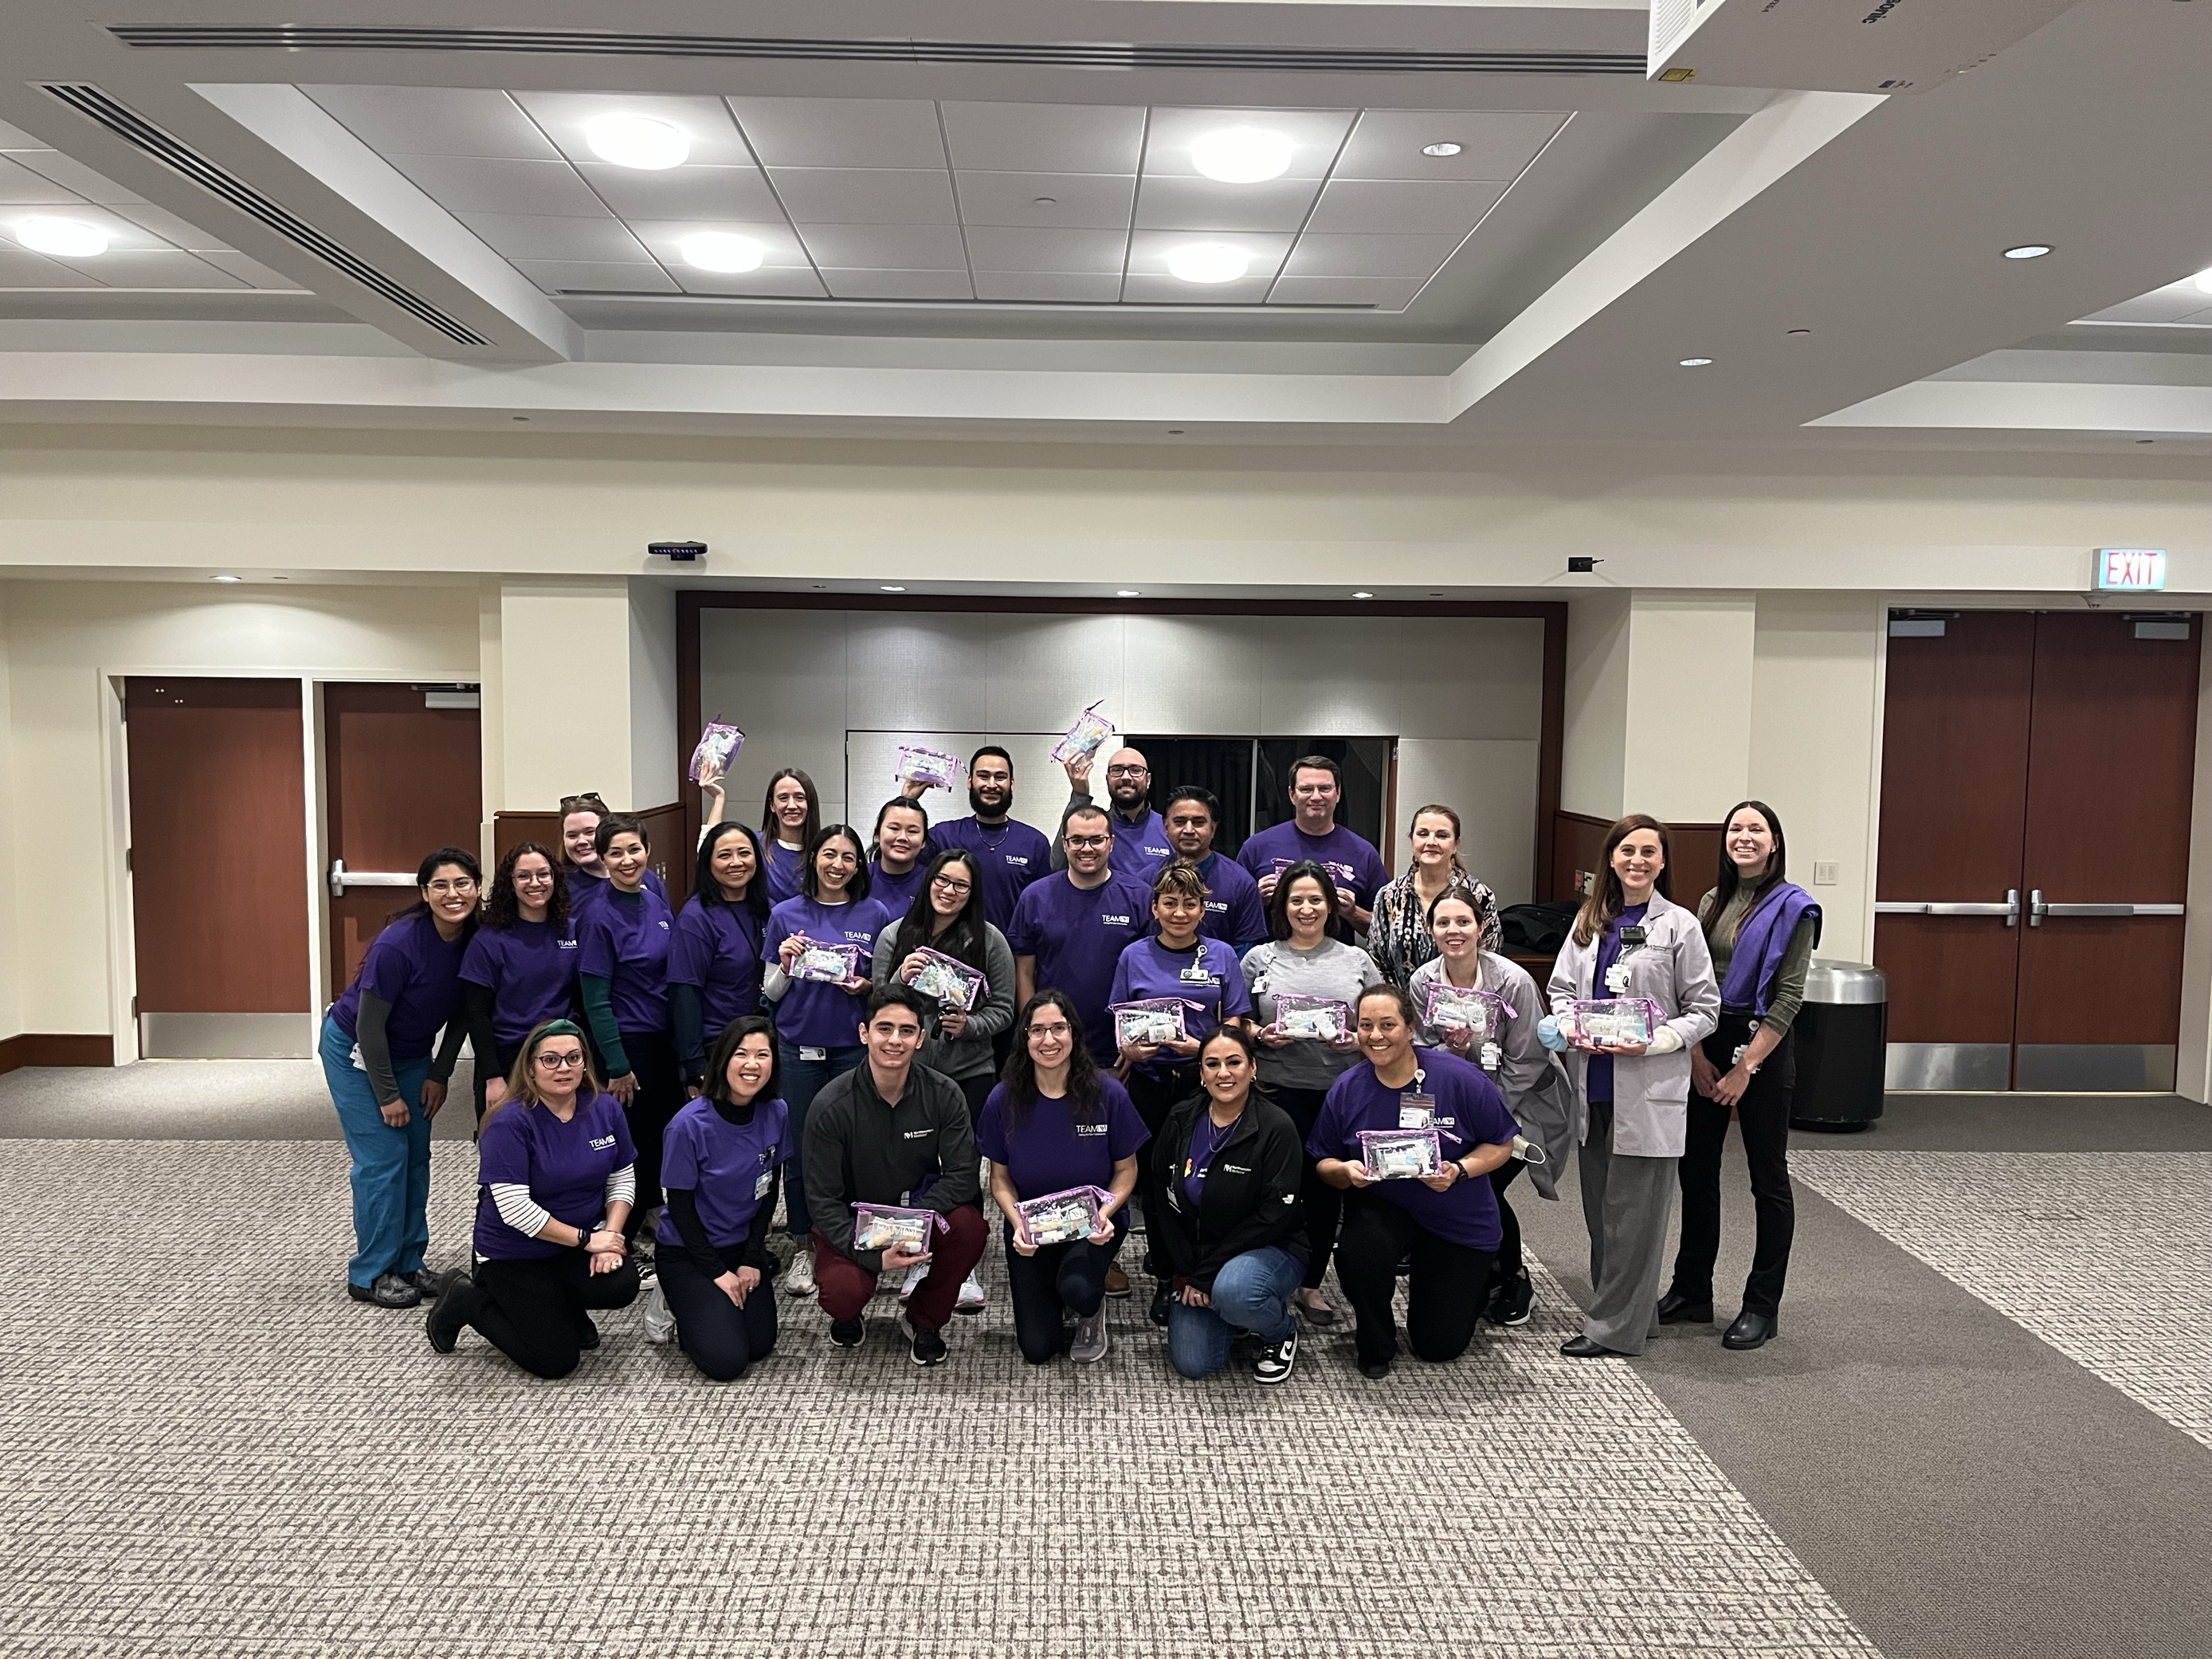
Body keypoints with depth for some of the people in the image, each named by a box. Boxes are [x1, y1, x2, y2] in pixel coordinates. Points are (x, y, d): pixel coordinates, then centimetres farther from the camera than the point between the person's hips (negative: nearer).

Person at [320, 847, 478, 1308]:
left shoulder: (476, 941, -14)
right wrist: (387, 1095, -17)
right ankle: (370, 1275, 3)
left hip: (411, 1053, 6)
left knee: (417, 1157, 6)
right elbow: (369, 1025, -23)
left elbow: (461, 1014, 1)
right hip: (355, 1050, -6)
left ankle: (408, 1262, 17)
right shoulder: (398, 943, -32)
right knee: (384, 1158, -8)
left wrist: (439, 1075, 0)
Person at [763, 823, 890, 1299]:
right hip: (799, 1045, 0)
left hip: (854, 1044, 0)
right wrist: (785, 965, -12)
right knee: (800, 1149, 3)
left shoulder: (874, 915, 3)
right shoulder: (786, 915, 3)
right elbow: (772, 992, 7)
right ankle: (802, 1248, 16)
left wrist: (865, 987, -10)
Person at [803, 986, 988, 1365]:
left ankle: (925, 1319, 0)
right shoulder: (832, 1106, -17)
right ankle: (847, 1315, 12)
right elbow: (822, 1200, -15)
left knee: (969, 1226, -29)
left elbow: (962, 1176, -13)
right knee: (843, 1291, -31)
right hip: (851, 1220, -2)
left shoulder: (944, 1095, -12)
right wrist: (873, 1255, -28)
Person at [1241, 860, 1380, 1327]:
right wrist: (1260, 1036, -10)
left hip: (1341, 1090, 2)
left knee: (1327, 1185, 7)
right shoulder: (1259, 959, 7)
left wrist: (1361, 1040, -8)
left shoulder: (1357, 960, 10)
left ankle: (1311, 1284, 23)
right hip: (1278, 1090, -1)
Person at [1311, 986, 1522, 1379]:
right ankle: (1375, 1344, -2)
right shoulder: (1346, 1089, -9)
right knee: (1357, 1257, -36)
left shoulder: (1460, 1078, -17)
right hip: (1381, 1205, 1)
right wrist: (1345, 1170, -23)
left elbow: (1501, 1144, -7)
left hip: (1458, 1221, -1)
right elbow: (1323, 1163, 0)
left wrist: (1460, 1171, -24)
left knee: (1440, 1348, 5)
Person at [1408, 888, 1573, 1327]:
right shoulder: (1423, 982, -10)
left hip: (1523, 1102, -4)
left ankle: (1515, 1280, 10)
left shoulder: (1513, 980, -22)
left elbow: (1526, 1063, -17)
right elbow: (1425, 1053, -2)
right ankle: (1496, 1274, 17)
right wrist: (1456, 1049, -24)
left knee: (1484, 1185, -16)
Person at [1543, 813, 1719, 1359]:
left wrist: (1653, 1043, -17)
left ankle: (1615, 1327, 9)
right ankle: (1631, 1308, 28)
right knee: (1598, 1207, 12)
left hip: (1649, 1089, -5)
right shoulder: (1589, 921, 10)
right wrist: (1570, 1027, -6)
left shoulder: (1679, 926, -4)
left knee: (1632, 1212, 0)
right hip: (1592, 1085, 5)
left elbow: (1705, 1010, -3)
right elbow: (1560, 988, 15)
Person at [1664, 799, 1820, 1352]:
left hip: (1762, 1047, -6)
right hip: (1705, 1047, 6)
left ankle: (1762, 1306, 13)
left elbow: (1788, 997, -12)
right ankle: (1691, 1291, 22)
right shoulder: (1713, 902, 10)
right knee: (1696, 1170, 10)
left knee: (1768, 1177, 4)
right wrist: (1696, 1053, -6)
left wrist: (1746, 1066, -15)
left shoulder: (1792, 907, -7)